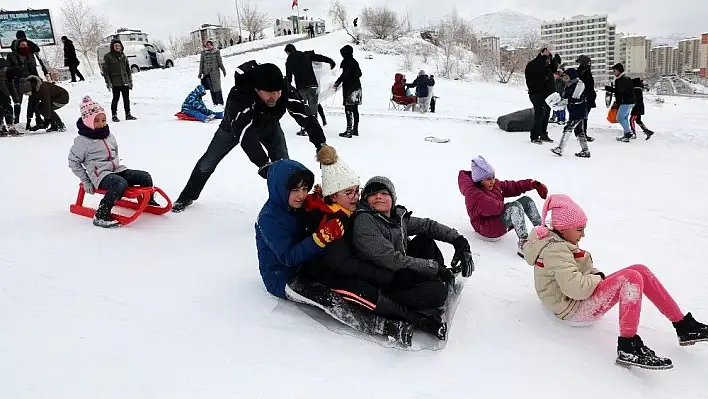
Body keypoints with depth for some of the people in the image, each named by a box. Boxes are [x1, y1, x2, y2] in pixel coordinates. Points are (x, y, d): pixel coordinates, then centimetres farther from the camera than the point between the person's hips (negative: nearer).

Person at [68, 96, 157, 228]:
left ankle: (149, 200, 22)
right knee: (121, 183, -38)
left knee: (146, 177, -7)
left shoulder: (110, 136, 13)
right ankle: (101, 215, -36)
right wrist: (86, 181, -3)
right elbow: (73, 162, 0)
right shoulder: (82, 141, -6)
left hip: (117, 169, 7)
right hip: (101, 175, -7)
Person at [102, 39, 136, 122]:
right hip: (115, 82, -4)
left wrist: (130, 80, 15)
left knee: (126, 98, 7)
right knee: (116, 98, -2)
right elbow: (105, 70, -3)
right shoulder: (108, 56, -2)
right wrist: (108, 82, -10)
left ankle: (128, 114, 16)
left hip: (125, 81, 4)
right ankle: (114, 115, 8)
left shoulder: (123, 56, 12)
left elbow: (128, 69, 17)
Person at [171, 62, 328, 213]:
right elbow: (245, 134, -54)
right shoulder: (238, 97, -47)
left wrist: (322, 146, -48)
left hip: (269, 127, 2)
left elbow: (307, 117, -37)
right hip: (236, 127, -1)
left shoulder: (286, 92, -39)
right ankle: (188, 196, 33)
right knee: (208, 163, 9)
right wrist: (263, 164, -65)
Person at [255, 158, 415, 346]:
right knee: (327, 297, -33)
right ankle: (385, 325, -43)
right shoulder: (269, 218, -20)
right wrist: (321, 238, -36)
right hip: (282, 279, -9)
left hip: (304, 266, 9)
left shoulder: (300, 207, 4)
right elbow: (288, 257, -25)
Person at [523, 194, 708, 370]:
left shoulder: (556, 242, 11)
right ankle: (628, 347, -30)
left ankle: (684, 326, 4)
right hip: (574, 309, -11)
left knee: (640, 270, 2)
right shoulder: (555, 250, -23)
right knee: (631, 278, -26)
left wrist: (595, 273, 5)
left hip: (582, 297, 11)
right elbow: (576, 288, -33)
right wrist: (597, 279, -13)